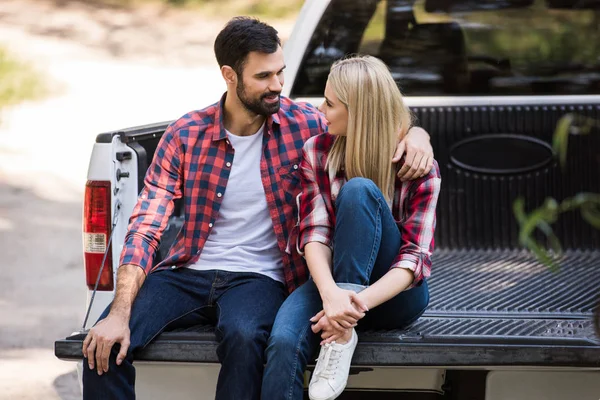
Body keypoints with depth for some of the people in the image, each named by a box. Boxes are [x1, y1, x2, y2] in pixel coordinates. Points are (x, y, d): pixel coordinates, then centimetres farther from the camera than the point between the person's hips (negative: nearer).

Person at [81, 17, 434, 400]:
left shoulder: (303, 124, -1)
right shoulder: (185, 135, -2)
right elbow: (145, 228, -6)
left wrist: (416, 135, -17)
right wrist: (120, 314, -19)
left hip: (259, 277, -1)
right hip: (188, 272, 1)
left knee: (244, 337, -38)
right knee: (104, 346, -25)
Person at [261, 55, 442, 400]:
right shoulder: (317, 152, 0)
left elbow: (415, 256, -14)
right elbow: (315, 233, -9)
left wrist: (362, 301, -33)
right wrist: (331, 295, -31)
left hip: (395, 294, -2)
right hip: (333, 281, 2)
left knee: (358, 189, -29)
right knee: (284, 342, -35)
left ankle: (342, 336, -31)